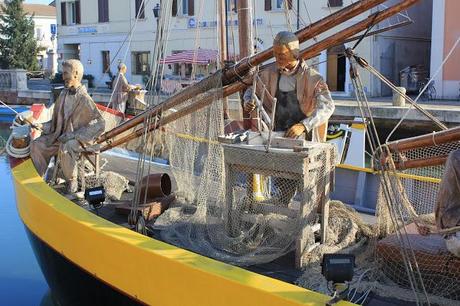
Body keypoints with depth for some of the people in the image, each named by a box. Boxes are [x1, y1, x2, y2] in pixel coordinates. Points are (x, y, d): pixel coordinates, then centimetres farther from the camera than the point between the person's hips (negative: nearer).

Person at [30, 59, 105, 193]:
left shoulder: (84, 99, -16)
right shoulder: (63, 94, 6)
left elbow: (100, 124, -20)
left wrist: (74, 135, -21)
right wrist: (42, 126, -2)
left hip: (78, 138, -7)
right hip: (60, 135, 7)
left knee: (65, 149, -36)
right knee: (37, 145, -12)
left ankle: (72, 182, -13)